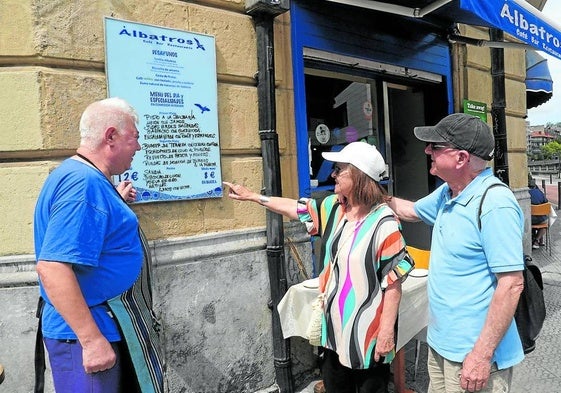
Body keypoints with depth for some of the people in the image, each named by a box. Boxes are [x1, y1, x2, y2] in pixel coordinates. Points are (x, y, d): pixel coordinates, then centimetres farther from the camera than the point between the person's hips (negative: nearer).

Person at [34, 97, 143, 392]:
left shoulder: (84, 177, 9)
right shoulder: (84, 182, -24)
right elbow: (52, 267, -31)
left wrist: (116, 202, 23)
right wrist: (92, 340, -28)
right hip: (84, 335, -10)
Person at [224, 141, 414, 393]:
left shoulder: (384, 223, -21)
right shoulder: (332, 207, -1)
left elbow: (394, 281, -18)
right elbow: (297, 208, 13)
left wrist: (387, 331, -17)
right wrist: (251, 196, 18)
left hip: (367, 333, -7)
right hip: (333, 326, 7)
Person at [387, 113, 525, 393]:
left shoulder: (495, 204, -23)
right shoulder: (446, 193, 3)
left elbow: (511, 284, -24)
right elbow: (411, 210, 23)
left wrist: (482, 355, -23)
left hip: (473, 352, -8)